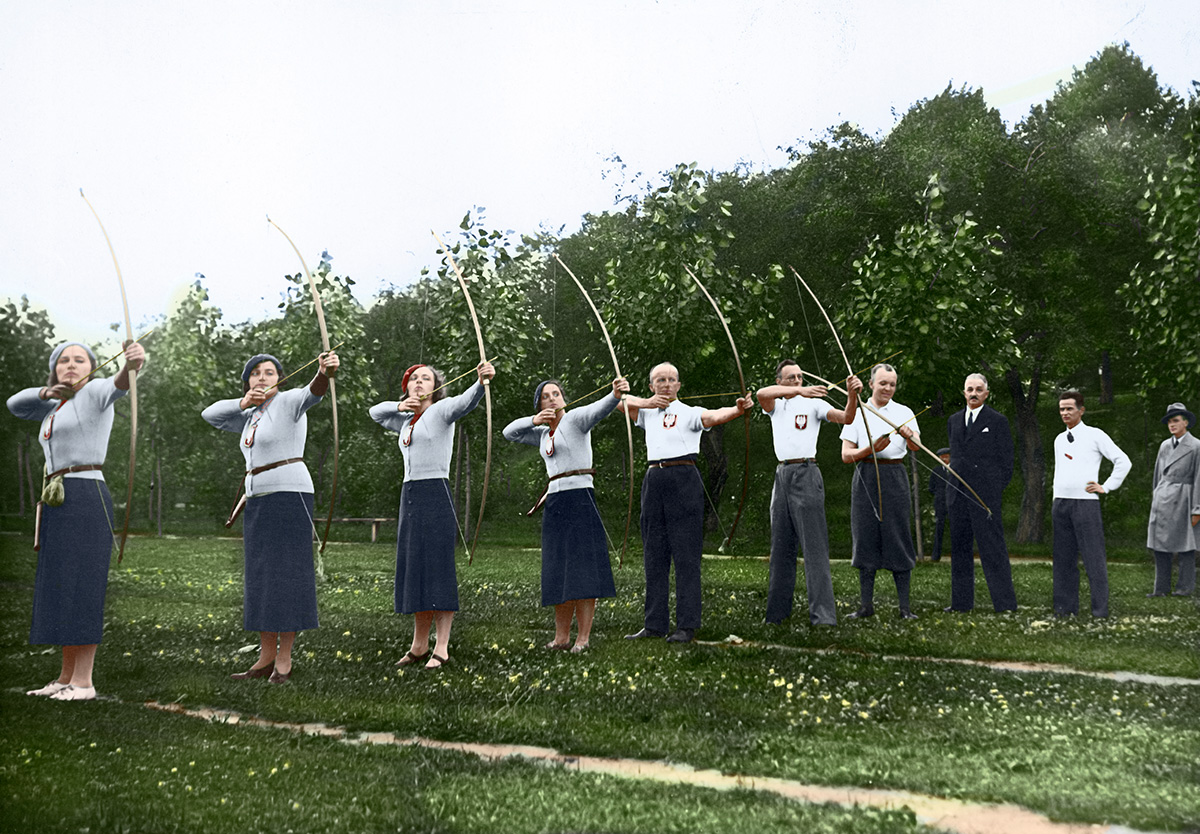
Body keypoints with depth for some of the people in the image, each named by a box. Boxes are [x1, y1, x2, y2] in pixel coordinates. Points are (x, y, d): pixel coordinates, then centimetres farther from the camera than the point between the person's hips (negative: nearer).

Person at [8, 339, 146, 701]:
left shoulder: (94, 392, -3)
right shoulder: (57, 407, 23)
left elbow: (118, 385, -25)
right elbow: (15, 405, 24)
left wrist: (133, 363, -49)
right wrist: (46, 392, 4)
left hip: (86, 498, -9)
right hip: (57, 503, 9)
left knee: (80, 587, -12)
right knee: (59, 590, 8)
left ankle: (83, 681, -12)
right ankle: (66, 678, 13)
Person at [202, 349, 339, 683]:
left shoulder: (289, 402, -6)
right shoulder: (252, 417, 18)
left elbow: (312, 392, -27)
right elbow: (210, 415, 20)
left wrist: (326, 372, -51)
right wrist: (242, 402, 2)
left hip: (289, 496, -8)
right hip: (258, 502, 9)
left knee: (286, 577, -7)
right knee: (260, 580, 8)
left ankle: (284, 661, -2)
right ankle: (266, 659, 14)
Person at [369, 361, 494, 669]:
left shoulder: (441, 410, -2)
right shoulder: (406, 421, 19)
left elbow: (465, 402, -22)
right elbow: (375, 412, 34)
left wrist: (481, 381, -44)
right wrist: (400, 406, 12)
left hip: (436, 495, -7)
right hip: (410, 496, 7)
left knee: (438, 568, -9)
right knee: (414, 569, 9)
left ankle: (442, 648, -7)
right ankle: (419, 646, 17)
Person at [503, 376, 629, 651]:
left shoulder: (575, 418, -2)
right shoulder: (544, 434, 20)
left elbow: (599, 409, -21)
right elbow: (509, 432, 22)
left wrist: (617, 394, -44)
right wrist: (534, 420, 2)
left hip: (580, 498, -7)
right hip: (555, 504, 7)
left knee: (582, 569, -8)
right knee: (558, 573, 8)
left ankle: (583, 637, -6)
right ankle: (561, 636, 14)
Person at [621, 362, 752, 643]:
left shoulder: (689, 413, 4)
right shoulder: (647, 414, 20)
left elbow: (715, 415, -14)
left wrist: (739, 409, -35)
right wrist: (647, 402, 0)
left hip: (684, 479, -5)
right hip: (654, 480, 5)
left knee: (685, 554, -7)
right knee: (654, 555, 7)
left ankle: (687, 626, -6)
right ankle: (654, 624, 13)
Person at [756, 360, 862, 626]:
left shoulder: (814, 404, 5)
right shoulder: (775, 406, 14)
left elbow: (845, 418, -9)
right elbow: (761, 393, -9)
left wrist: (853, 395, -29)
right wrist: (799, 391, -24)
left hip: (806, 475, -5)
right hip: (782, 475, 5)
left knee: (815, 546, -11)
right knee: (780, 546, 10)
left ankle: (823, 615, -15)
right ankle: (777, 612, 18)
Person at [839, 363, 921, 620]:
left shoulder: (904, 413, 8)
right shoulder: (857, 414, 10)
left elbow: (916, 446, -9)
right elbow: (846, 455, 5)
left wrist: (908, 435, -32)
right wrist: (870, 449, -12)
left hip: (894, 476, -1)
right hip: (865, 478, 1)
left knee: (898, 538, -5)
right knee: (866, 539, 1)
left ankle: (904, 606, -2)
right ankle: (866, 604, 7)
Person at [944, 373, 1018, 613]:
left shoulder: (997, 421, 1)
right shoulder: (954, 420, 16)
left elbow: (1006, 460, 1)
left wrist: (996, 490, -4)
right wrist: (952, 488, 14)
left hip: (985, 494, -6)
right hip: (958, 495, 6)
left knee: (993, 548, -7)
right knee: (960, 548, 9)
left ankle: (1005, 603, -3)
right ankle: (961, 601, 16)